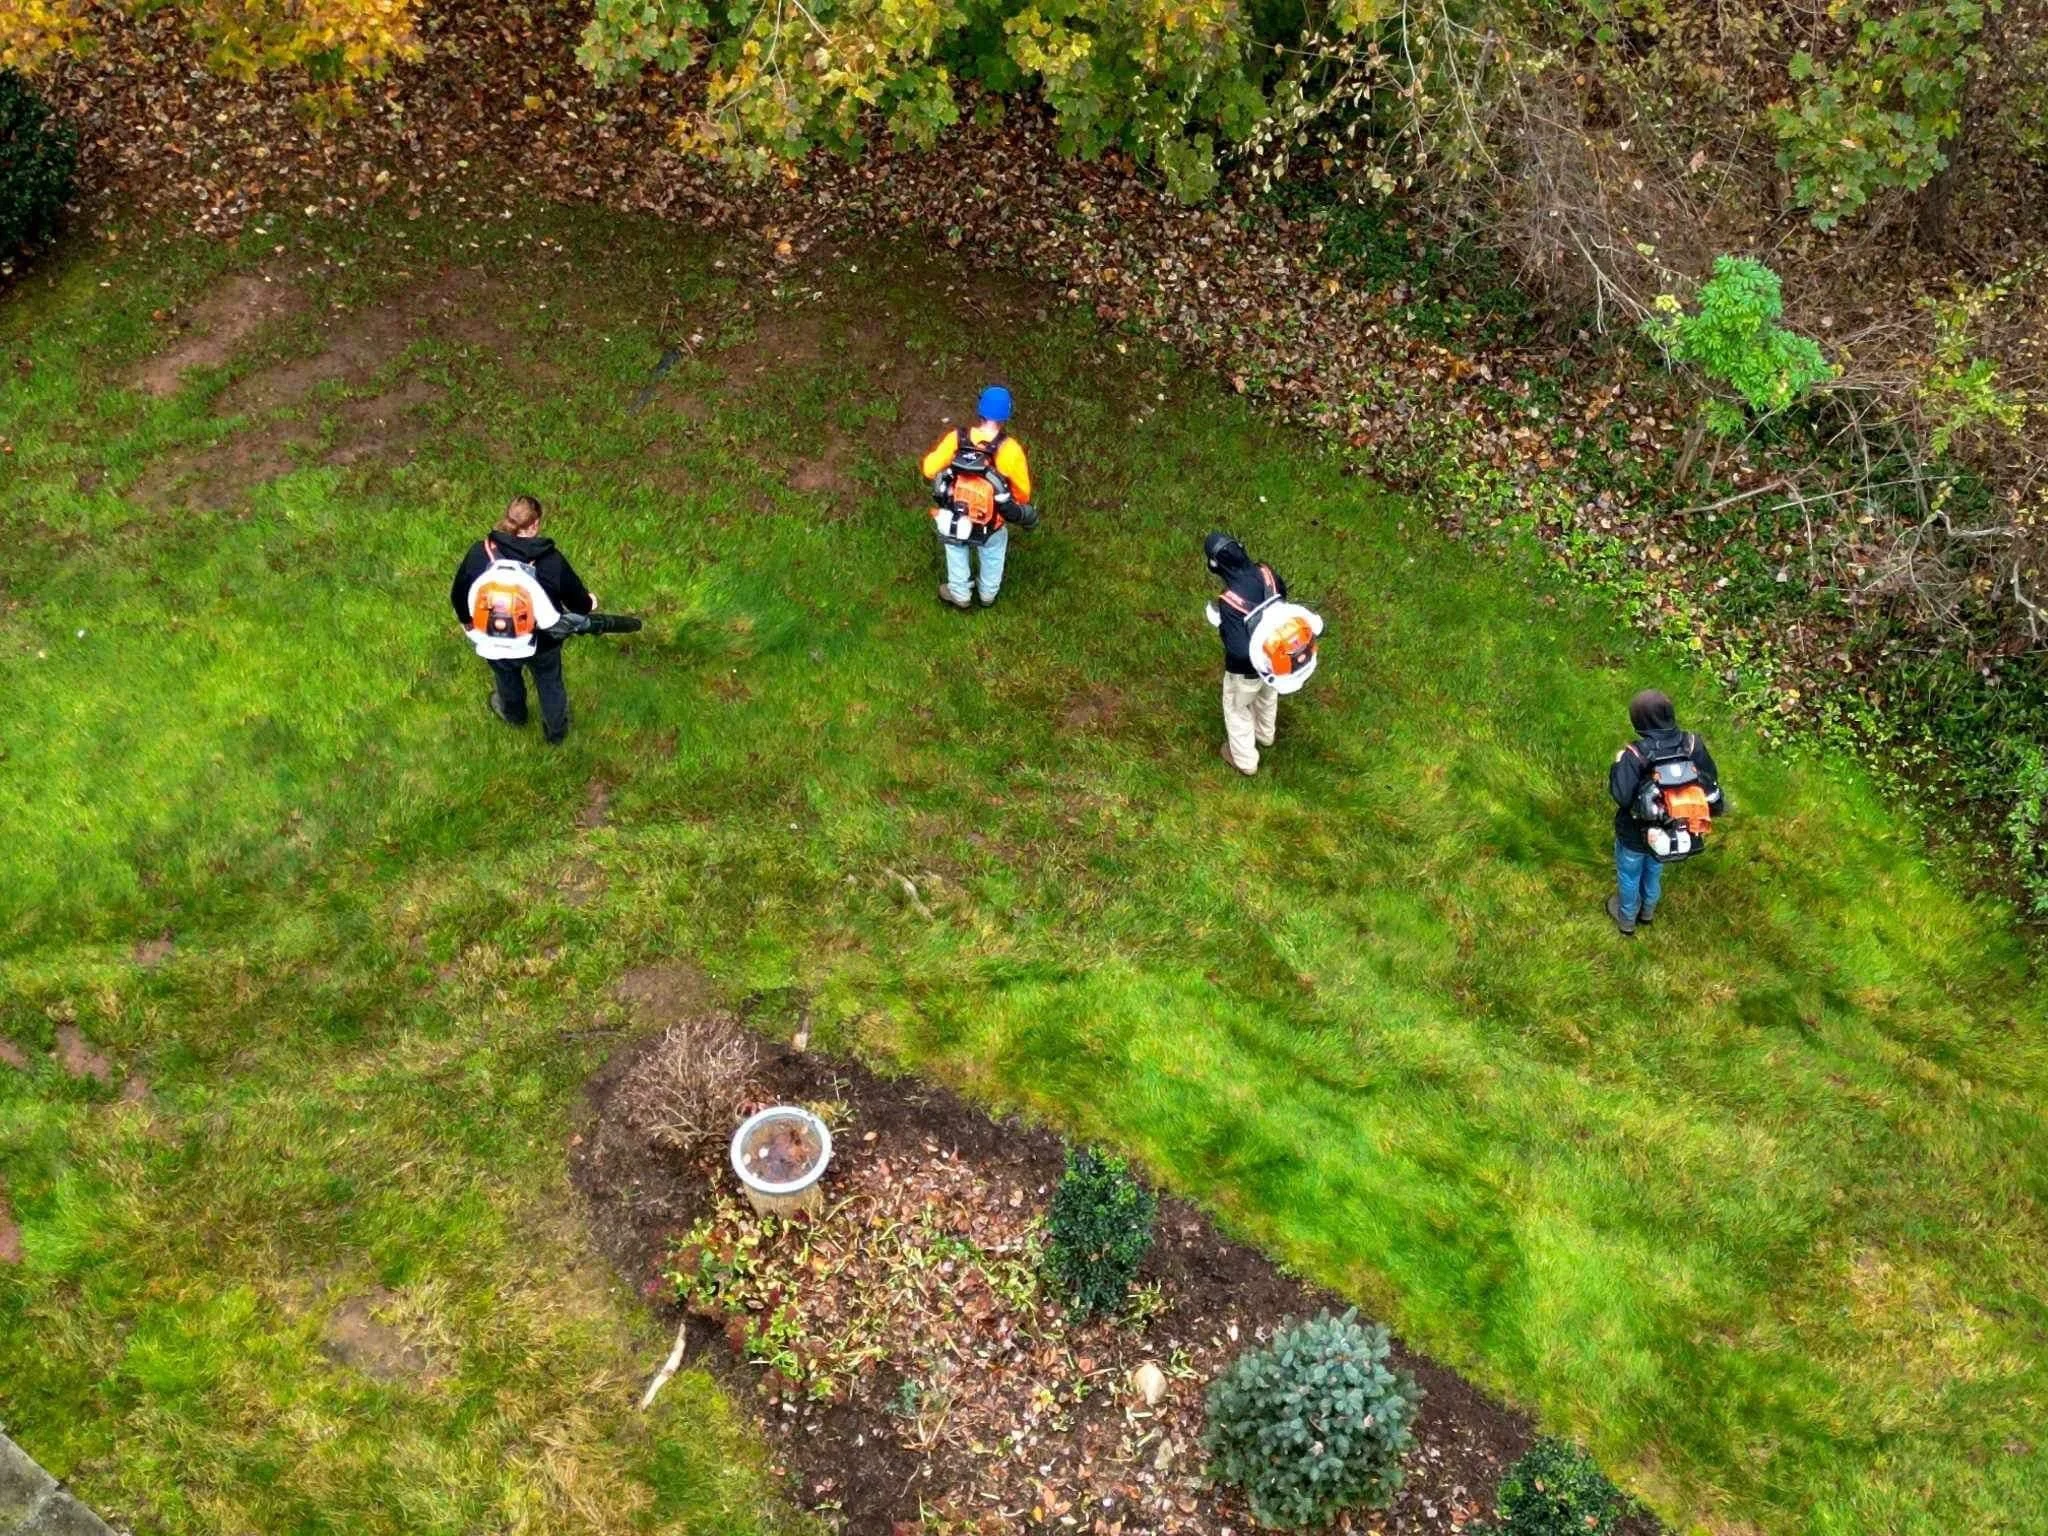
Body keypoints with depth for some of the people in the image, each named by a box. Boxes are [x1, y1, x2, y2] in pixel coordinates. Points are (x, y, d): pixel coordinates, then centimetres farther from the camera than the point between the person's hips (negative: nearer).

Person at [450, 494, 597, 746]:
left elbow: (458, 596, -6)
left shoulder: (479, 553, -20)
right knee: (550, 683, 30)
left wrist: (468, 622, 16)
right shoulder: (551, 560, -24)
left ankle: (513, 714, 66)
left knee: (506, 676, 35)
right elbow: (578, 601, -10)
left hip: (495, 642, 2)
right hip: (542, 642, -2)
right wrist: (589, 603, 15)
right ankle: (555, 731, 53)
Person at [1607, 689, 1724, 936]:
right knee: (1654, 870, 34)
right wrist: (1715, 807, 14)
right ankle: (1648, 910, 59)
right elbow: (1711, 781, -6)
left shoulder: (1635, 755, -35)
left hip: (1635, 833, -4)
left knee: (1629, 876, 26)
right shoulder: (1692, 744, -20)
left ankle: (1627, 919, 49)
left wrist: (1617, 765, -19)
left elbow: (1621, 796, -35)